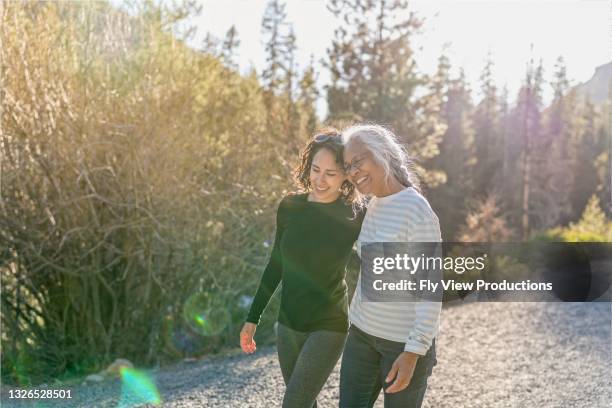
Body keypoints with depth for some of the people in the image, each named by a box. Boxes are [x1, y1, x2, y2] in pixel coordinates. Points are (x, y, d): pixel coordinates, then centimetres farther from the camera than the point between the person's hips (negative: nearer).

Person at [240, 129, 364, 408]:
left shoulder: (354, 217, -12)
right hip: (288, 325, 5)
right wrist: (253, 318, 10)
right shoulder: (290, 207, -2)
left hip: (328, 328, -5)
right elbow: (276, 265, 9)